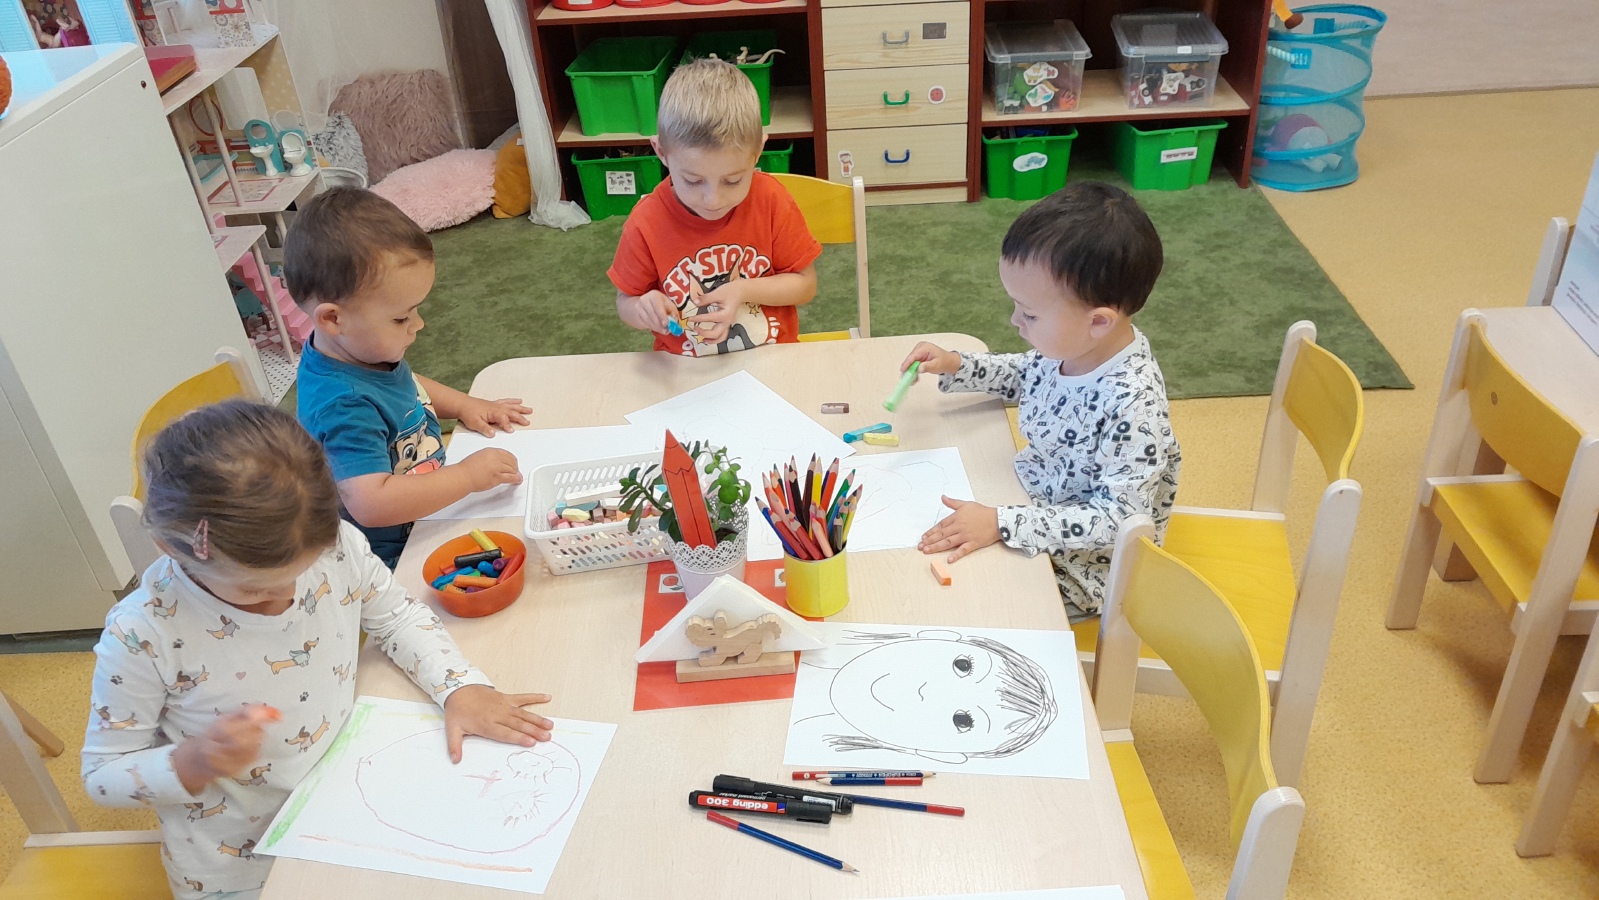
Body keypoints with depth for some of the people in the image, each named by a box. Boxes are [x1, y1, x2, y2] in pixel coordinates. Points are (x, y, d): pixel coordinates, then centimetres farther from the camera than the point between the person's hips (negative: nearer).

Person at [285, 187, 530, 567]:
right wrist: (468, 475, -31)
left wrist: (463, 405, 7)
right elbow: (371, 503, -39)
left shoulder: (365, 351, -2)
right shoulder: (343, 406, -32)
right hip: (393, 558, -9)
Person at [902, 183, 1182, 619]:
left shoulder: (1134, 404, -34)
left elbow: (1119, 517, -30)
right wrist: (956, 367, -3)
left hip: (1082, 565, -7)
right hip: (1036, 498, 7)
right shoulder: (1069, 342, -12)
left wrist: (1002, 525, -36)